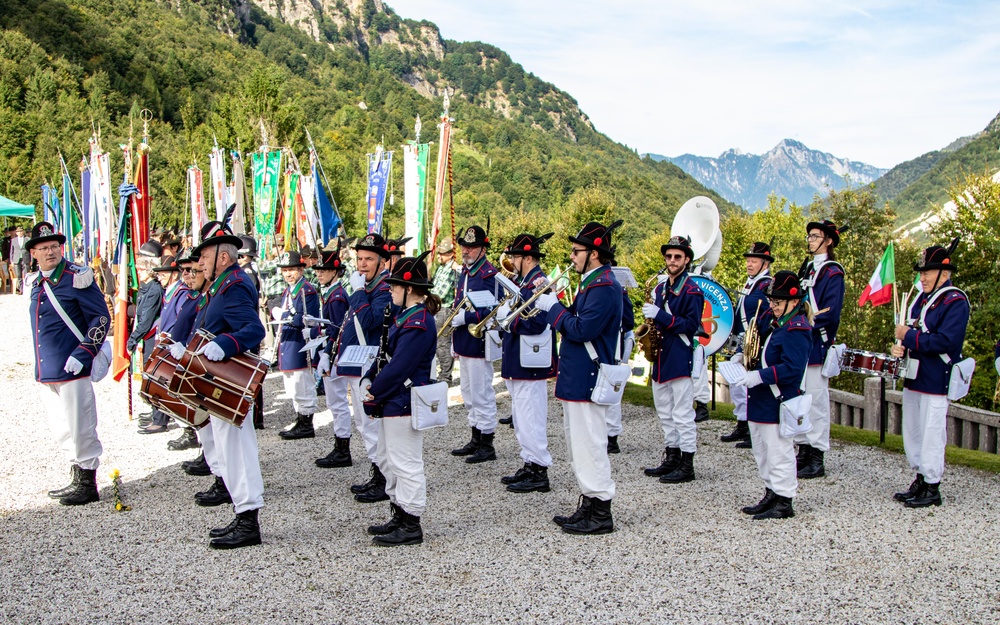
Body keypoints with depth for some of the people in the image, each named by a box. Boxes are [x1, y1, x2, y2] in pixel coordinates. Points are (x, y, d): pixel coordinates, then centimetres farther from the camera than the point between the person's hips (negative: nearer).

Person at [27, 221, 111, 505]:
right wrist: (42, 365, 19)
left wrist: (83, 354, -20)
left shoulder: (76, 278, -10)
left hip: (72, 369, -8)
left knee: (80, 429, 0)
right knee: (62, 432, 17)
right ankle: (76, 479, 31)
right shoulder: (36, 283, 12)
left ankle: (87, 485, 12)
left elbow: (102, 318, -12)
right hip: (47, 372, 8)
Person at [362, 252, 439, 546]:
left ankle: (411, 526, 9)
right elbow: (387, 354, 16)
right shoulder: (405, 316, 12)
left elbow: (398, 367, -23)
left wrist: (374, 393, -15)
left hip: (404, 403, -11)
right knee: (389, 459, 19)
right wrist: (370, 381, 4)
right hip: (393, 401, 11)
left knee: (405, 463, -2)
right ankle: (399, 516, 31)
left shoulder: (418, 324, -21)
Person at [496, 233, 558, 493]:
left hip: (529, 363, -10)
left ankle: (539, 473, 4)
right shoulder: (525, 282, 15)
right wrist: (504, 317, 2)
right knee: (523, 416, 16)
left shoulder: (538, 283, -17)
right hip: (519, 362, 10)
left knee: (530, 417, -4)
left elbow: (537, 324, -25)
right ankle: (530, 465, 25)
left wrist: (508, 316, -17)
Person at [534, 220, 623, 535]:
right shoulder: (592, 283, 15)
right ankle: (589, 506, 26)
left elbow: (581, 329, -24)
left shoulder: (604, 287, -18)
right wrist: (551, 302, 5)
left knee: (590, 445, -4)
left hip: (587, 382, -11)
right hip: (577, 379, 11)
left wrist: (552, 307, -14)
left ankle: (601, 515, 5)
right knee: (581, 444, 17)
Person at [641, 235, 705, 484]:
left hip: (680, 359, -8)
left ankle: (687, 465, 3)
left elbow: (692, 325, -17)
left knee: (683, 414, -3)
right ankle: (671, 458, 24)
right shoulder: (660, 288, 14)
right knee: (665, 414, 14)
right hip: (661, 358, 8)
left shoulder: (692, 291, -9)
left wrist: (661, 316, -22)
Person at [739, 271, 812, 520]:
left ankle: (784, 503, 9)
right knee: (762, 451, 18)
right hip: (759, 400, 10)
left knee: (779, 452, -1)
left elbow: (792, 368, -26)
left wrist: (761, 376, -29)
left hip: (778, 403, -10)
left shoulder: (796, 330, -18)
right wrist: (742, 356, 4)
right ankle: (771, 495, 30)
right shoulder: (771, 319, 9)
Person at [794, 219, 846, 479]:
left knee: (817, 401, -4)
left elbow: (831, 313, -17)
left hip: (817, 345, -8)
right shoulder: (807, 268, 16)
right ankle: (804, 451, 20)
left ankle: (817, 460, 2)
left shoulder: (833, 272, -8)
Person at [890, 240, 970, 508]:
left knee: (931, 435, -1)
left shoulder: (955, 302, -13)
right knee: (912, 434, 14)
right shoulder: (922, 298, 12)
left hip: (936, 381, -8)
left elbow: (945, 342, -23)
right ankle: (921, 480, 27)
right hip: (914, 376, 8)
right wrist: (901, 345, -2)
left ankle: (932, 488, 10)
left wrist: (909, 337, -17)